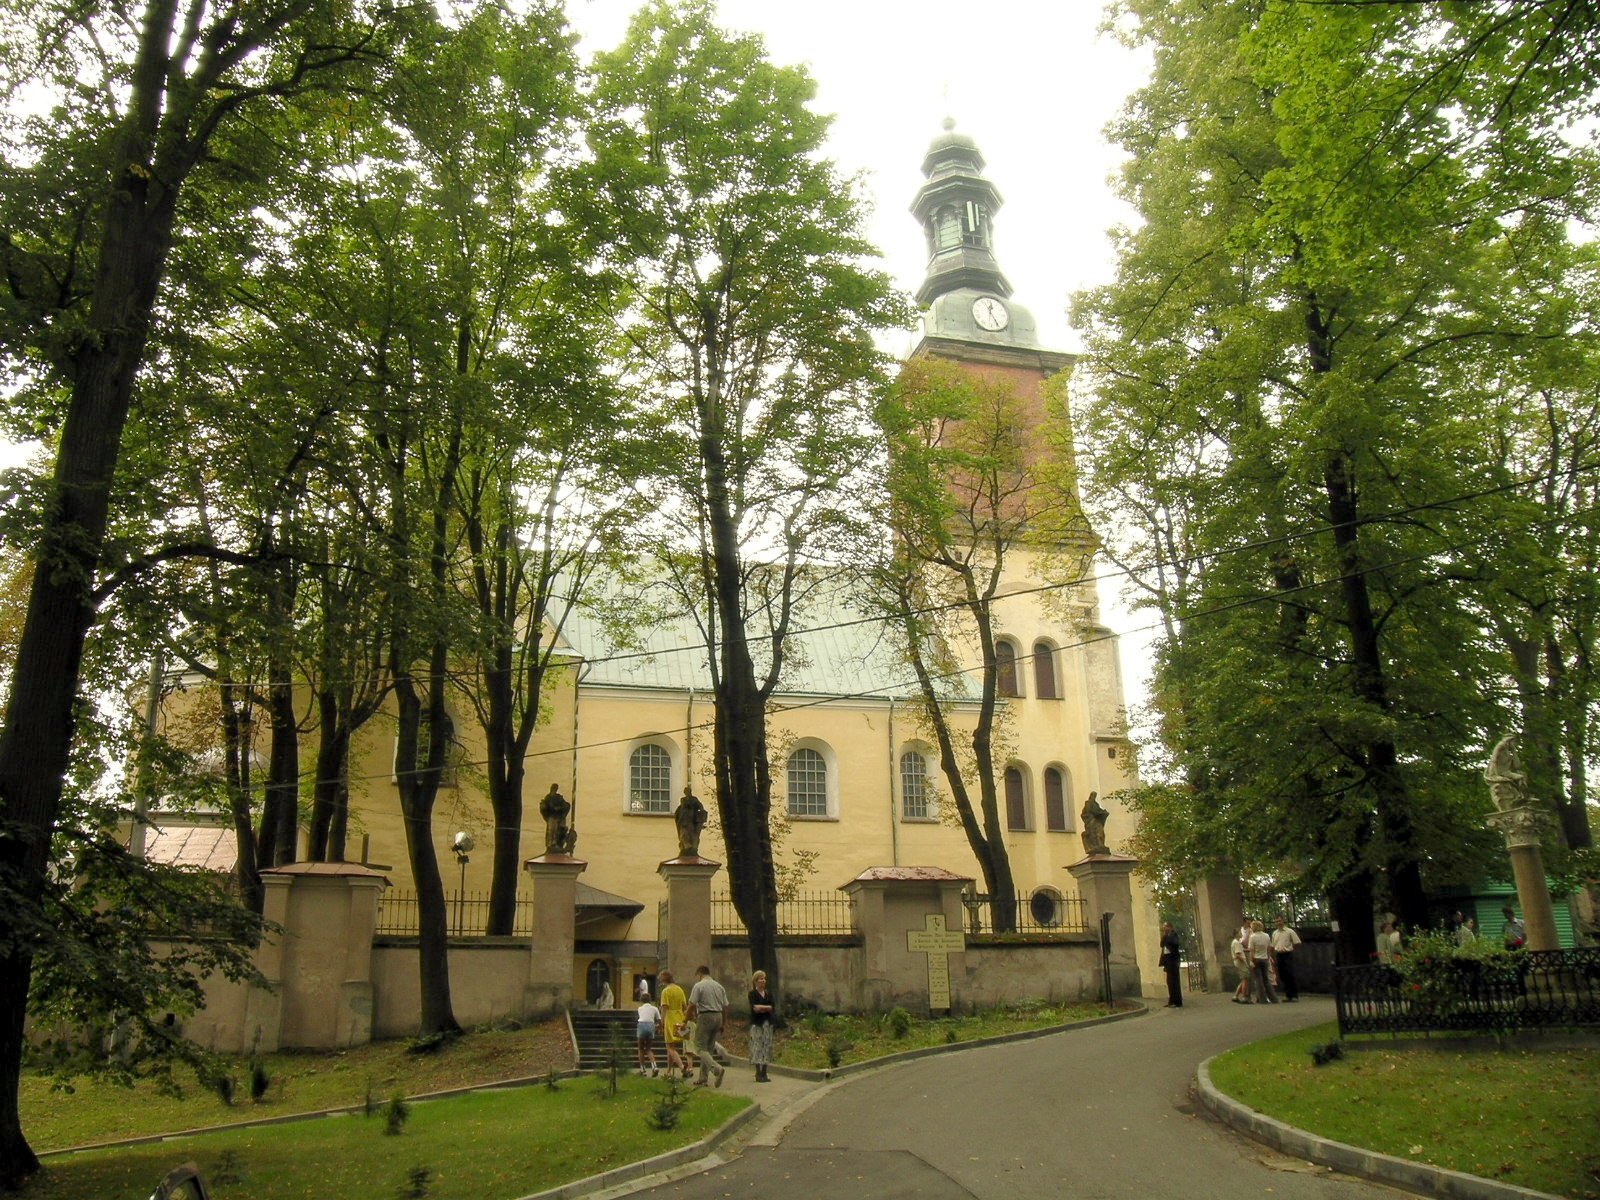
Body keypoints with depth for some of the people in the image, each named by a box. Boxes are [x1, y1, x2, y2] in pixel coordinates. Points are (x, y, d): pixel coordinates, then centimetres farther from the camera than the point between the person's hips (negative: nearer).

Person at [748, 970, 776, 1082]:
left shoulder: (769, 994, 13)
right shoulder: (753, 994, -2)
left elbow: (772, 1007, 0)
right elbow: (754, 1008, -16)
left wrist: (761, 1007, -12)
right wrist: (767, 1007, -13)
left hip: (767, 1023, 5)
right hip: (757, 1023, -5)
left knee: (767, 1047, 4)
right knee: (757, 1047, -6)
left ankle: (764, 1074, 10)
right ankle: (758, 1074, -2)